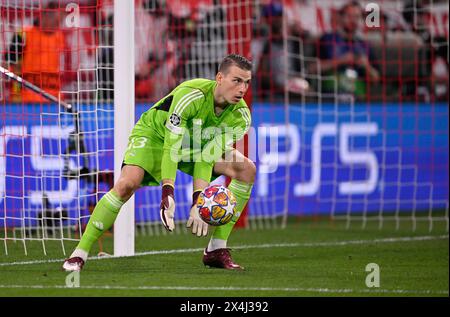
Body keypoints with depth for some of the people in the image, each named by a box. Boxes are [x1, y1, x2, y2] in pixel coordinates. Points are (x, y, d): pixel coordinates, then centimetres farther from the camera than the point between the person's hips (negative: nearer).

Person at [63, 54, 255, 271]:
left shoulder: (240, 115, -19)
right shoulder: (190, 95, -35)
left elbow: (206, 159, -21)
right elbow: (171, 146, -35)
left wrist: (199, 202, -33)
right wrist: (167, 194, -43)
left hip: (196, 144, 6)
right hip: (155, 134, -6)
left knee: (246, 169, -12)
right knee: (127, 183, -31)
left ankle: (216, 250, -9)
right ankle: (79, 254, -22)